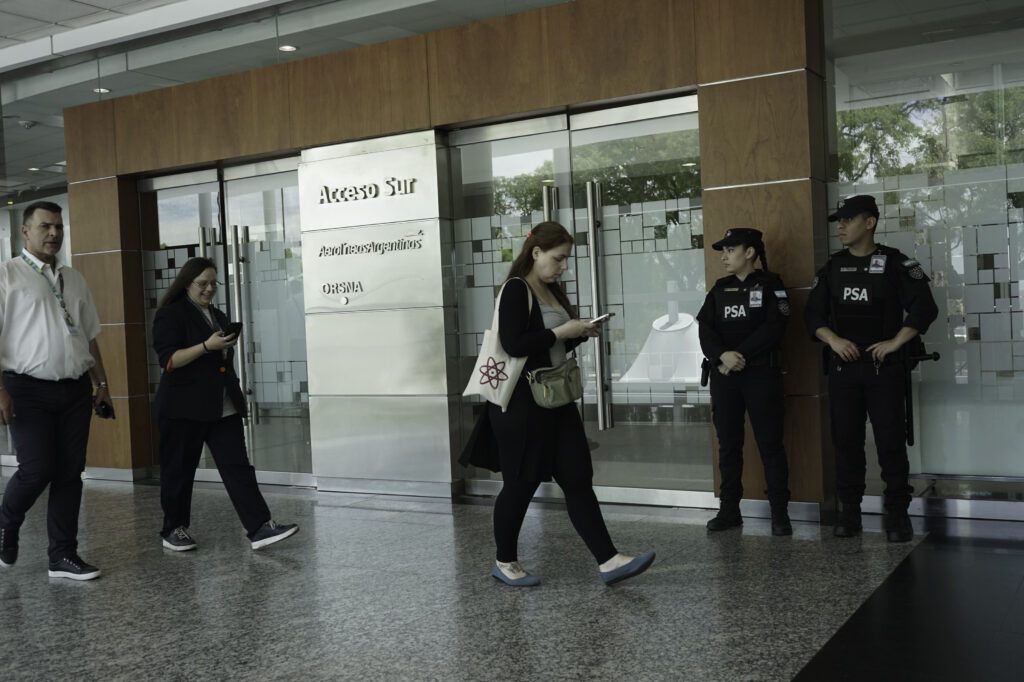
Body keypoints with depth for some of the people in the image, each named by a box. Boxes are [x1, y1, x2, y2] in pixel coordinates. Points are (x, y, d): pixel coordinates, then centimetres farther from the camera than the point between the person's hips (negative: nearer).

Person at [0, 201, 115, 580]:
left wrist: (102, 384, 16)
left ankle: (63, 556, 14)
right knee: (36, 470, -9)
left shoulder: (74, 280, 15)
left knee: (70, 473, 5)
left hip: (76, 390, 5)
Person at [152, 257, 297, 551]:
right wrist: (207, 346, -23)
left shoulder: (218, 316, 19)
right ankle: (173, 530, 21)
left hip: (223, 408, 6)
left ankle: (260, 527, -8)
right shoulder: (171, 315, -5)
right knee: (179, 469, 5)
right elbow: (169, 360, -16)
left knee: (238, 466, -3)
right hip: (184, 408, -6)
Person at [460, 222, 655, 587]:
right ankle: (504, 562, 21)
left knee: (578, 479, 4)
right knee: (521, 483, 3)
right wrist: (561, 331, -20)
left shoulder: (553, 291, 14)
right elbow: (513, 344, -23)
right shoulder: (516, 290, -12)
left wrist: (581, 333, 4)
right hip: (522, 402, -8)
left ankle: (609, 561, 4)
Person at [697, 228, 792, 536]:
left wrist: (741, 356, -17)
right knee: (728, 444, 8)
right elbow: (705, 329, 1)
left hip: (761, 374, -4)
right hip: (724, 376, 4)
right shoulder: (719, 289, 13)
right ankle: (729, 510, 16)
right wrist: (723, 355, -17)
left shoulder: (770, 284, 0)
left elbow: (774, 327, -12)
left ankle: (780, 513, 6)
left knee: (770, 444, -1)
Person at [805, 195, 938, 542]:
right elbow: (813, 314, 10)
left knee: (891, 441, -3)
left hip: (884, 368, -3)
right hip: (843, 367, 4)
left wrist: (895, 342, -14)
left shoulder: (895, 263, -2)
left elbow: (924, 307, -8)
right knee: (846, 441, 5)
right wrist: (834, 340, -7)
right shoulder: (833, 267, 10)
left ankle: (897, 513, 5)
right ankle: (849, 510, 13)